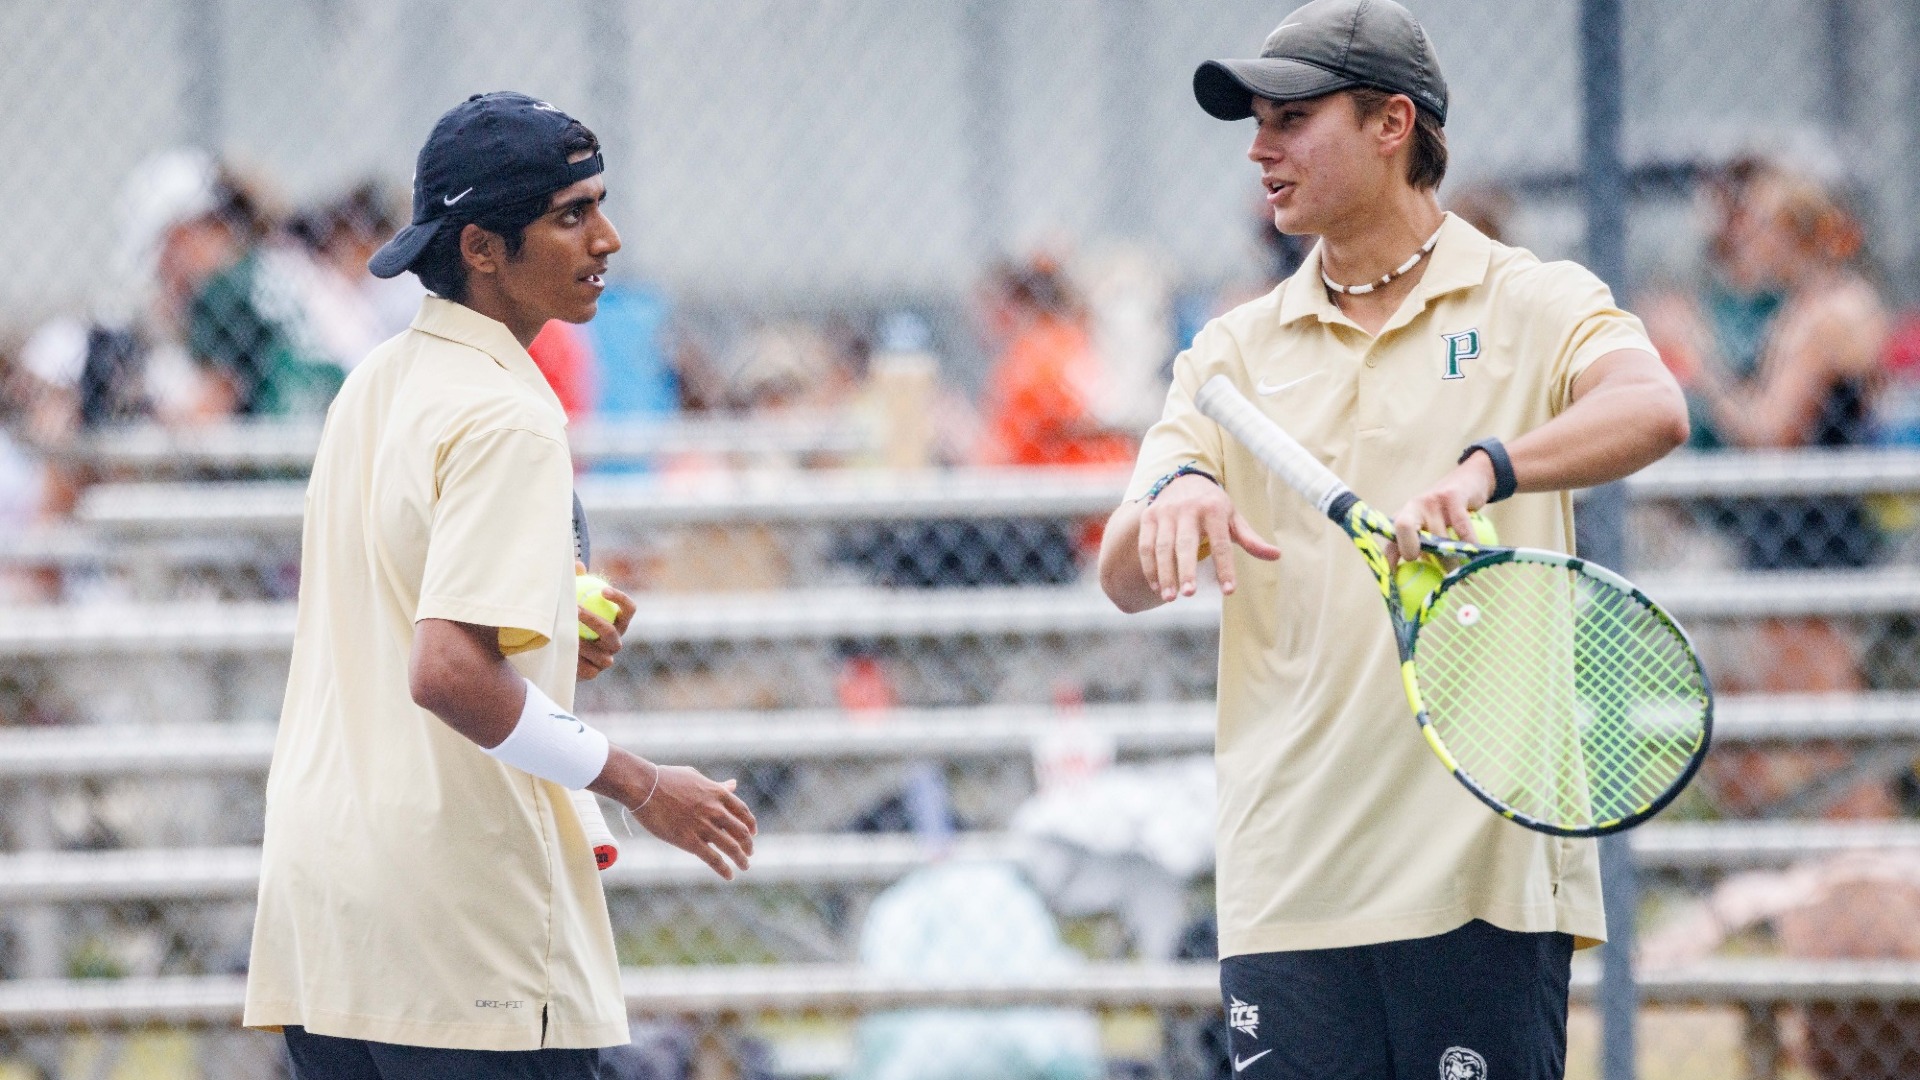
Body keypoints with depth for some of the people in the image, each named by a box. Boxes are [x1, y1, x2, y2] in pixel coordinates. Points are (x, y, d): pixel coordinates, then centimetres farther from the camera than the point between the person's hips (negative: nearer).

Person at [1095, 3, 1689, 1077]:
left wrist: (1484, 469, -37)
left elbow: (1654, 410, -19)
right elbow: (1126, 578, 6)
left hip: (1485, 865, -3)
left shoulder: (1537, 306, 3)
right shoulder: (1235, 352, 15)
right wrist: (1173, 500, -18)